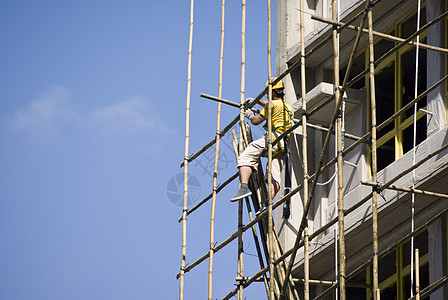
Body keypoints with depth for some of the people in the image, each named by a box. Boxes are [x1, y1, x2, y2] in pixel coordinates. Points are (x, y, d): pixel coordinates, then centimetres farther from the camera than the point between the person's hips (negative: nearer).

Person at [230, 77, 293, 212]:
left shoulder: (273, 104, 3)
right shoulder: (288, 107, 29)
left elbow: (256, 121, 4)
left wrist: (250, 115, 25)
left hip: (273, 138, -8)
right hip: (283, 147, 8)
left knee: (245, 157, -13)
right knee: (275, 175, -3)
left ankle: (244, 187, -33)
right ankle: (268, 202, -23)